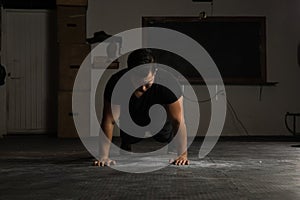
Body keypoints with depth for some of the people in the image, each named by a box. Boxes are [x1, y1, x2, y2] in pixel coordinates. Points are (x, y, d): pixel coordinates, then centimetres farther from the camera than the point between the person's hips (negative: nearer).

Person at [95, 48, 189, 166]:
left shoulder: (168, 82, -41)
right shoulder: (116, 83, -38)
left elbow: (178, 121, -37)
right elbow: (109, 121, -33)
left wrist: (182, 154, -40)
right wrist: (103, 156, -36)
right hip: (131, 119, 0)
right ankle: (125, 147, 37)